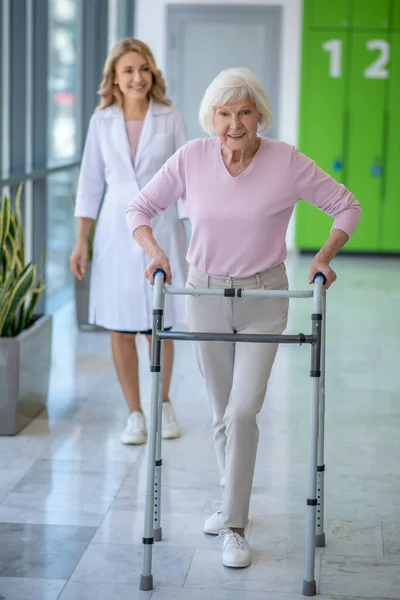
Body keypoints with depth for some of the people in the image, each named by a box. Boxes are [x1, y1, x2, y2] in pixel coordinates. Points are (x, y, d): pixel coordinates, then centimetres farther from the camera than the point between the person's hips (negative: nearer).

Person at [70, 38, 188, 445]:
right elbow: (90, 182, 6)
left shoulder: (171, 120, -1)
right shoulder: (102, 121, 3)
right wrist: (81, 242, 3)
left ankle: (163, 405, 27)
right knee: (120, 329, 2)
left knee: (160, 327, 4)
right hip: (116, 231, 1)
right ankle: (134, 415, 16)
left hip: (161, 229, -1)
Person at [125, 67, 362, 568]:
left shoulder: (287, 162, -14)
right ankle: (233, 502, 35)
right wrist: (154, 249, -16)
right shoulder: (190, 159, -9)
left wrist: (324, 256, -16)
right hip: (204, 294, 2)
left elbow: (346, 206, -3)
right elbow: (139, 207, 1)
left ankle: (233, 528, 0)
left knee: (243, 411, -11)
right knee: (222, 413, 13)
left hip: (263, 299, -2)